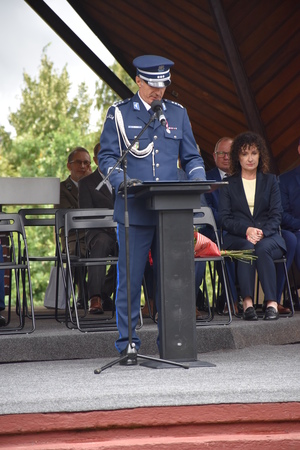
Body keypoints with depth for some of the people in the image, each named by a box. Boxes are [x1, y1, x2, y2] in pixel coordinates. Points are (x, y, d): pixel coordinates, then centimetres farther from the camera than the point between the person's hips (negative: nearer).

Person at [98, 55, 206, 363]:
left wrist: (198, 179, -4)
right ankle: (128, 343, 5)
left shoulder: (178, 113, 15)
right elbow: (106, 157, 3)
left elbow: (191, 157, 16)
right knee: (130, 279, -3)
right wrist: (122, 180, -16)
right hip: (134, 210, -3)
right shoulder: (119, 113, 6)